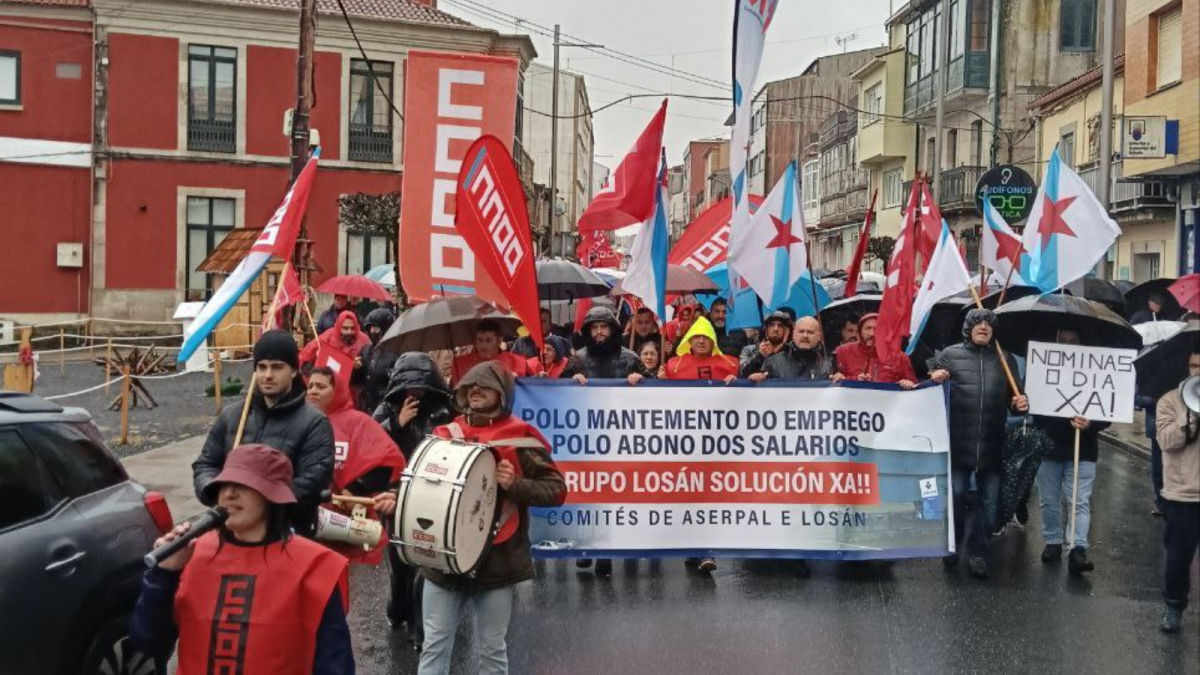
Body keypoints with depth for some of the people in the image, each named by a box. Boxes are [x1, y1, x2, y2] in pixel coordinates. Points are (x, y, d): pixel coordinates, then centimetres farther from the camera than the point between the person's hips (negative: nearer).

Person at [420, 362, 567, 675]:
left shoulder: (520, 438, -5)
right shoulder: (446, 433, 8)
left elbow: (556, 490, -7)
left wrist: (515, 484, -21)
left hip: (497, 561, -3)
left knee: (491, 649, 9)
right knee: (434, 646, 8)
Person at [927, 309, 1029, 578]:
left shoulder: (1005, 360, 13)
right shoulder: (950, 354, 4)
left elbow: (1012, 399, 19)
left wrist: (1020, 403, -4)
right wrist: (934, 378, -16)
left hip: (992, 445, 3)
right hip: (957, 443, -2)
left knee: (989, 503, 7)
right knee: (956, 495, 5)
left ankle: (978, 552, 20)